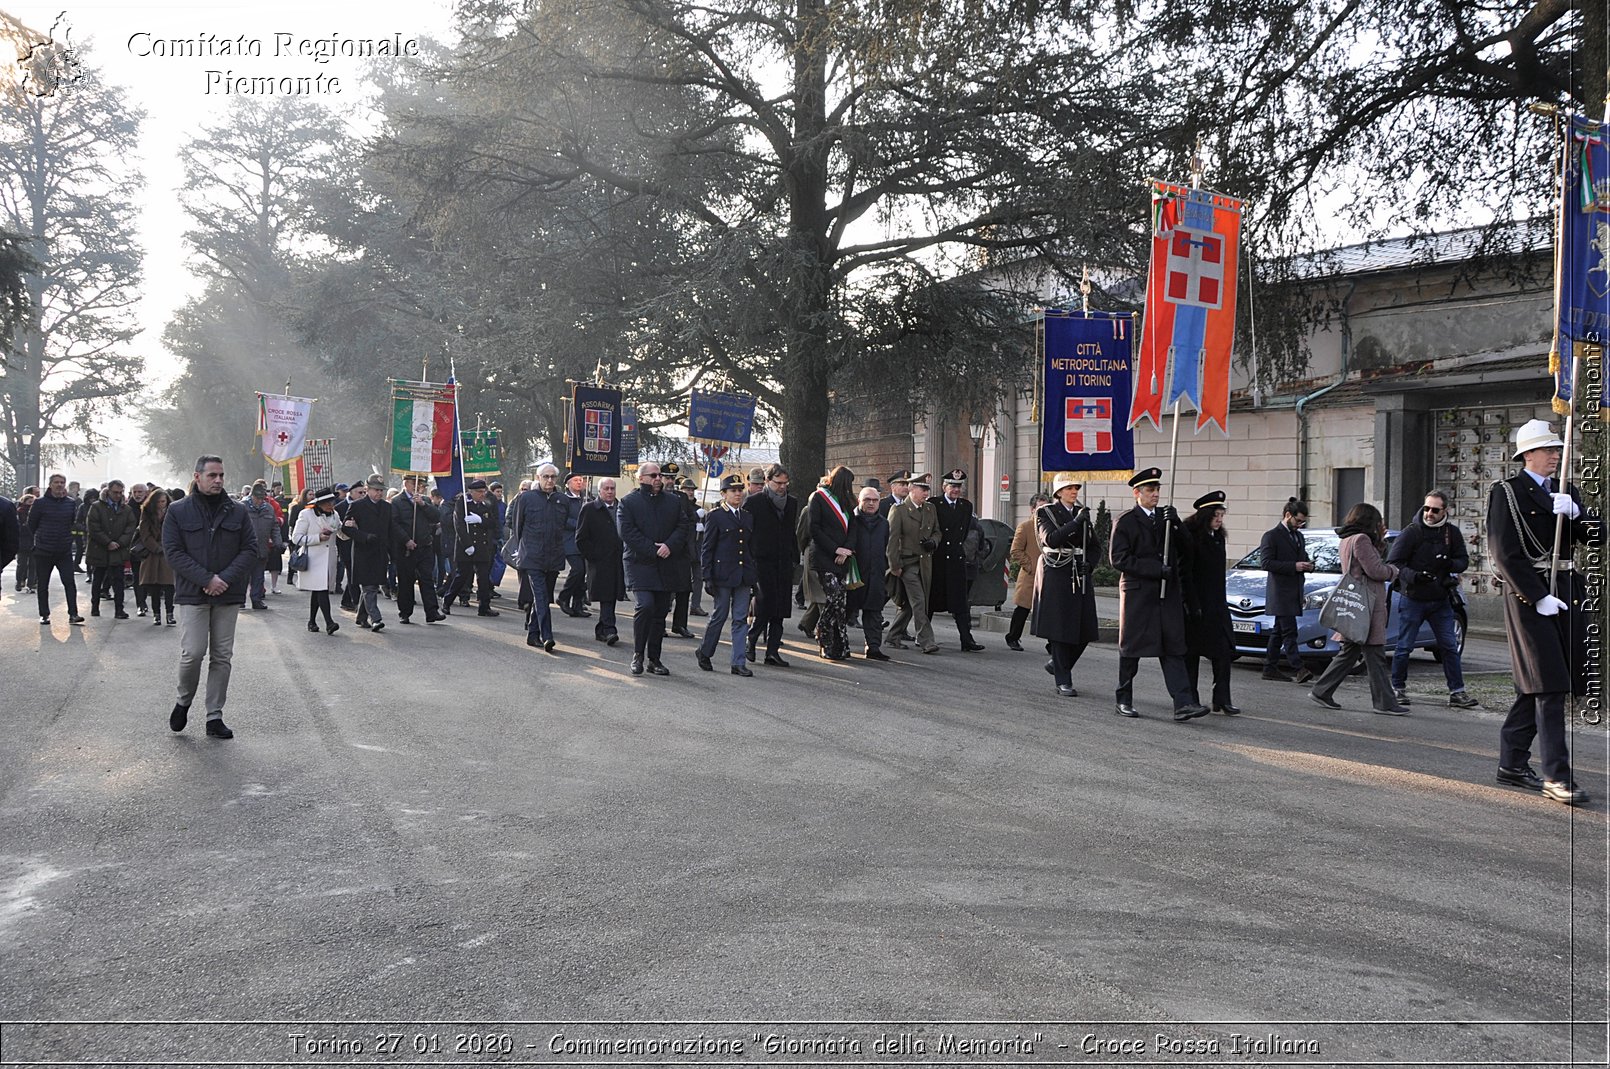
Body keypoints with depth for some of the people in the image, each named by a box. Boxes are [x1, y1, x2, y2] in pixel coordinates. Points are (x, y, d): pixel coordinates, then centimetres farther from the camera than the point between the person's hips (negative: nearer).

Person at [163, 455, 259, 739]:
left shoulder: (237, 511, 7)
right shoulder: (178, 511, 1)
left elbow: (250, 550, 3)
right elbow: (174, 552, -5)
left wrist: (225, 578, -11)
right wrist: (207, 579, -15)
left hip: (228, 595, 3)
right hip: (192, 594, -2)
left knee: (222, 656, 5)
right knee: (193, 653, -9)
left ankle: (215, 716, 13)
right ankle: (183, 701, 18)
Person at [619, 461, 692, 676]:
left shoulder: (673, 500, 12)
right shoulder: (629, 502, 1)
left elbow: (685, 526, 7)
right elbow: (627, 532, -8)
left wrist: (670, 546, -10)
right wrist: (653, 550, -14)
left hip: (666, 567, 4)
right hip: (640, 564, -4)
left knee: (660, 612, 6)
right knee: (645, 606, -19)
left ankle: (653, 659, 15)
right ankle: (638, 655, -3)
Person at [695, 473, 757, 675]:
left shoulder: (748, 517, 13)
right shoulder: (715, 516, -3)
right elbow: (706, 549, -4)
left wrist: (754, 575, 12)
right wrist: (707, 577, -9)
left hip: (743, 576, 5)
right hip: (722, 574, -5)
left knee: (741, 619, 3)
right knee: (719, 616, 2)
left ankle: (738, 663, 6)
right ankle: (704, 653, 23)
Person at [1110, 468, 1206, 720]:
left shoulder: (1166, 516, 13)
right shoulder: (1125, 522, -3)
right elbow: (1119, 559, -10)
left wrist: (1175, 523, -10)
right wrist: (1155, 569, -16)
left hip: (1168, 593, 4)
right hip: (1138, 593, -4)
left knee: (1173, 649, -2)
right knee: (1131, 648, 5)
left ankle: (1183, 704, -7)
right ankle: (1124, 701, 17)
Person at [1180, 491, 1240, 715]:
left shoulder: (1217, 537, 12)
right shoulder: (1190, 536, -12)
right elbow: (1186, 573, -15)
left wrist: (1220, 603, 15)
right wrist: (1192, 605, -19)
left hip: (1216, 604, 7)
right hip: (1195, 604, -7)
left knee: (1224, 650, -2)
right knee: (1192, 653, 3)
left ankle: (1222, 699, -2)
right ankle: (1190, 697, 12)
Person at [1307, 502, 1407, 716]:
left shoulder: (1346, 540, 16)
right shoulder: (1361, 539, -14)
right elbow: (1375, 571, -17)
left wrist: (1380, 539, 15)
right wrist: (1393, 570, 1)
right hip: (1366, 604, -10)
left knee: (1349, 652, 14)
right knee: (1374, 655, -5)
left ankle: (1321, 691, 15)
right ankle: (1385, 703, -1)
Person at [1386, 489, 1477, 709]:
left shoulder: (1452, 533, 2)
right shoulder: (1411, 532, -10)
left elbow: (1463, 561, 5)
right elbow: (1393, 562, -11)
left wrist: (1451, 564, -19)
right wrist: (1413, 576, -28)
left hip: (1440, 600, 3)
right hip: (1412, 599, -3)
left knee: (1450, 646, 3)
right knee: (1404, 647, 2)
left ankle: (1457, 692, 9)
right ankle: (1398, 689, 16)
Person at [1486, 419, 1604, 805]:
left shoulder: (1568, 493, 17)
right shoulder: (1506, 492, -3)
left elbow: (1596, 537, 8)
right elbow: (1505, 554, -10)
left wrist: (1574, 514, -12)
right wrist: (1539, 597, -15)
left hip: (1565, 589, 6)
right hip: (1528, 592, -6)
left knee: (1534, 686, 10)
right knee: (1549, 686, -11)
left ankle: (1512, 763, 20)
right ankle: (1556, 776, -11)